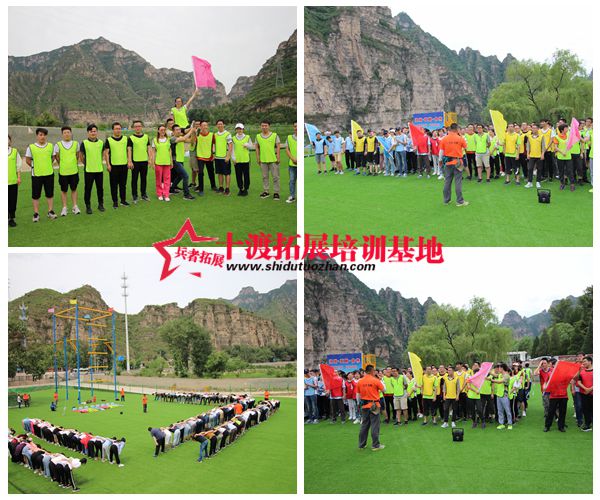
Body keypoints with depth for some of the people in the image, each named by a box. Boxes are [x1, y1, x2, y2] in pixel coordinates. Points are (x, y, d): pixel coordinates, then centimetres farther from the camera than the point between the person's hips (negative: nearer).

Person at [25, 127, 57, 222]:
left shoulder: (51, 146, 3)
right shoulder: (31, 147, -4)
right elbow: (28, 160, 3)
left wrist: (48, 166, 6)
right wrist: (35, 167, 2)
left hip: (49, 174, 2)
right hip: (36, 174, -2)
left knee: (50, 194, 8)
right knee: (36, 195, 3)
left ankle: (51, 212, 18)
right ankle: (36, 214, 10)